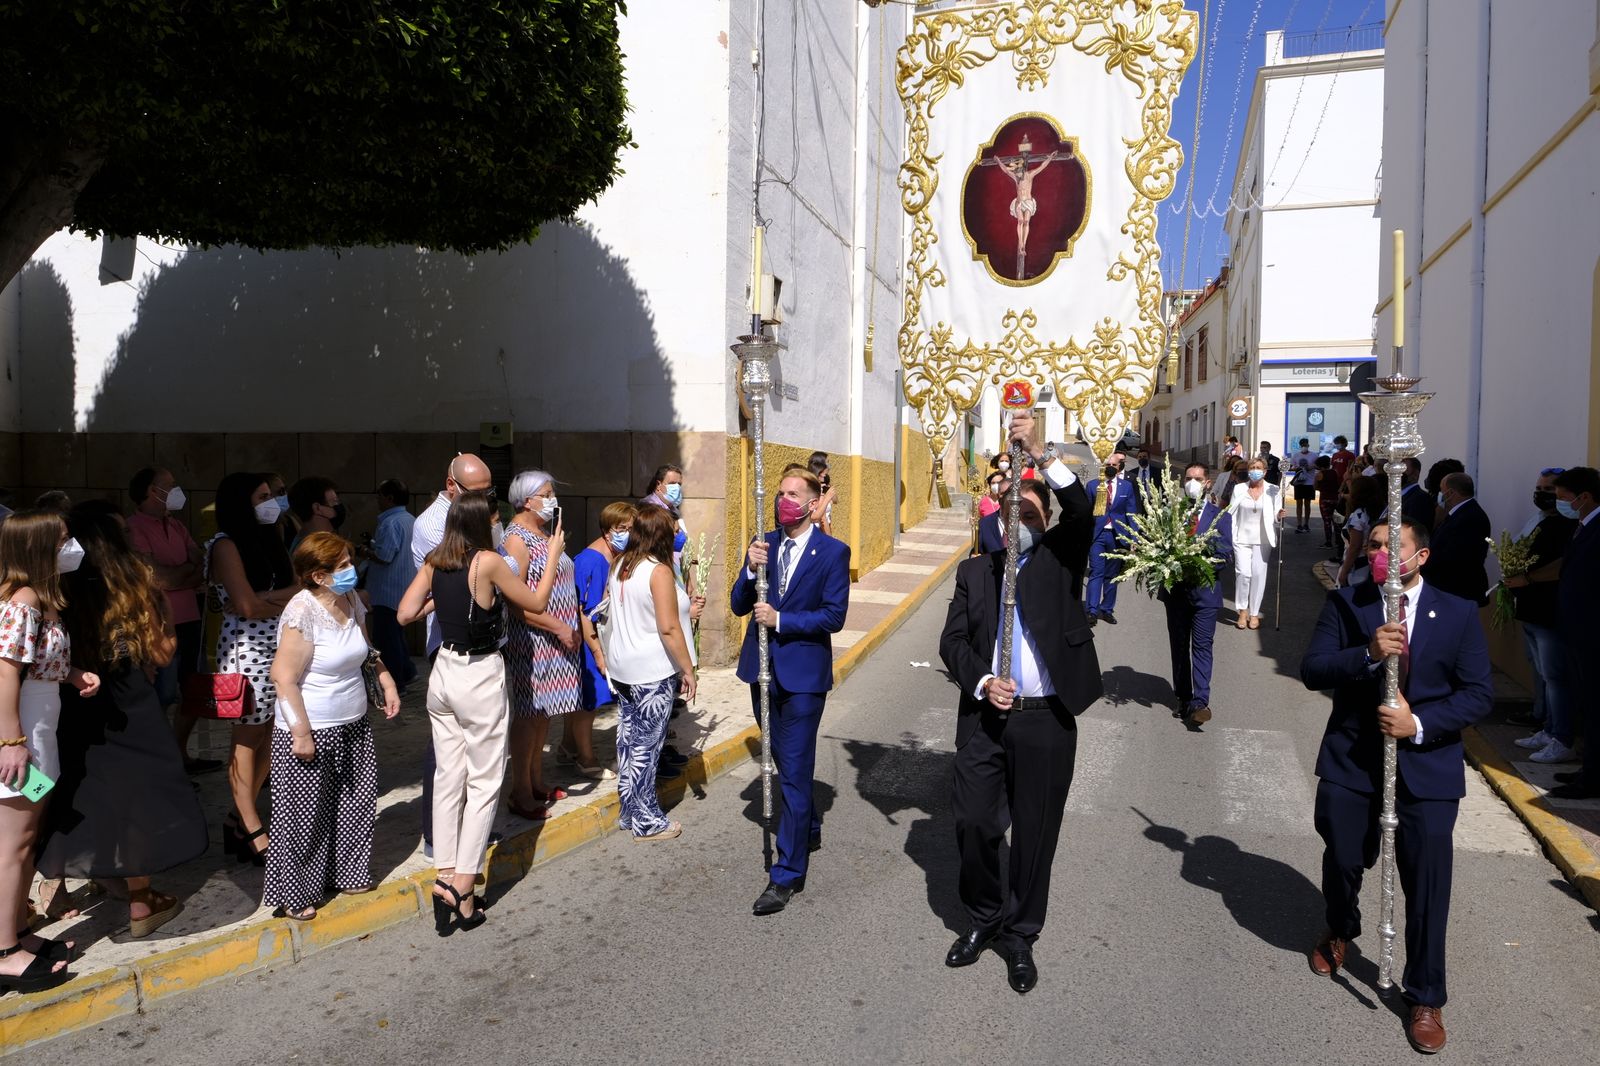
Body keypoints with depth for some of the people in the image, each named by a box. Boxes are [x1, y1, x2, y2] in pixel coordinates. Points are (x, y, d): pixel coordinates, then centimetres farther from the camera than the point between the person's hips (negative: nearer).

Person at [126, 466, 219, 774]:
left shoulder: (177, 527, 13)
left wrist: (176, 576, -14)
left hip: (190, 620, 8)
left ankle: (181, 756, 29)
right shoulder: (134, 528, -11)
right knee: (162, 698, -1)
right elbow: (158, 577, -19)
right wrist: (189, 567, -1)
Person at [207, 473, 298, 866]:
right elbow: (249, 606, -16)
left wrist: (269, 598, -9)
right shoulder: (226, 545, -7)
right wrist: (291, 595, -3)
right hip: (246, 651, -7)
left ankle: (239, 822, 20)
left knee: (270, 737, 7)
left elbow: (296, 589, 9)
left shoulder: (267, 541, 15)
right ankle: (253, 833, 11)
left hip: (279, 649, 7)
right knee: (248, 739, 2)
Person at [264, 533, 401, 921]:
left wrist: (388, 684, 10)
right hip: (313, 732, -8)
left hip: (352, 726, 8)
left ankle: (346, 874, 36)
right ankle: (294, 895, 22)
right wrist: (302, 733, -22)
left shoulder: (351, 600, 3)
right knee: (306, 816, 6)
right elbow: (284, 677, -23)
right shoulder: (302, 612, -22)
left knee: (354, 806, 17)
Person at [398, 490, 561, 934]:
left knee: (448, 777, 13)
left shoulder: (434, 562, 1)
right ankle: (462, 888, 4)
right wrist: (553, 554, 4)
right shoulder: (487, 561, -16)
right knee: (484, 782, 4)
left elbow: (405, 614, 1)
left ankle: (445, 879, 18)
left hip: (443, 672, 6)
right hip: (480, 679, -6)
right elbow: (536, 603, -6)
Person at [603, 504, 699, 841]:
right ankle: (646, 822, 12)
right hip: (653, 672, -8)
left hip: (622, 668, 8)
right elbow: (668, 628, -21)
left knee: (628, 739, 15)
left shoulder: (619, 565, 5)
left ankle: (628, 812, 26)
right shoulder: (658, 571, -18)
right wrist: (688, 670, -13)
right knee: (646, 746, 1)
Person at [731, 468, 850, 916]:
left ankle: (787, 873, 5)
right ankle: (808, 828, 46)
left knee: (794, 771, -3)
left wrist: (780, 620, -18)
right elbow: (738, 606, 1)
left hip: (802, 675, -6)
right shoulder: (763, 544, 4)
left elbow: (834, 615, -14)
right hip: (762, 669, 6)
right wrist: (751, 569, -16)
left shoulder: (833, 552, -8)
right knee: (784, 762, 22)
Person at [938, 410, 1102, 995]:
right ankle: (983, 919, 31)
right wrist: (981, 683, -13)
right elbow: (952, 640, 4)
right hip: (983, 717, 2)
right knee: (973, 822, 5)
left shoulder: (1060, 558, 5)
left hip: (1046, 721, -2)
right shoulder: (974, 570, 10)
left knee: (1035, 832, 8)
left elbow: (1081, 512, -15)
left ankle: (1020, 936, 28)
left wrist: (1040, 454, -24)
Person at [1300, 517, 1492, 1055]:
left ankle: (1426, 997, 23)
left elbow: (1479, 694, -4)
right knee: (1342, 860, 14)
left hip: (1427, 765, 0)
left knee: (1427, 883, 2)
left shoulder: (1459, 615, -3)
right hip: (1351, 760, 1)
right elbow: (1312, 669, -12)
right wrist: (1367, 654, -28)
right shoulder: (1345, 603, -3)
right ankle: (1341, 932, 47)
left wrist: (1420, 724, -18)